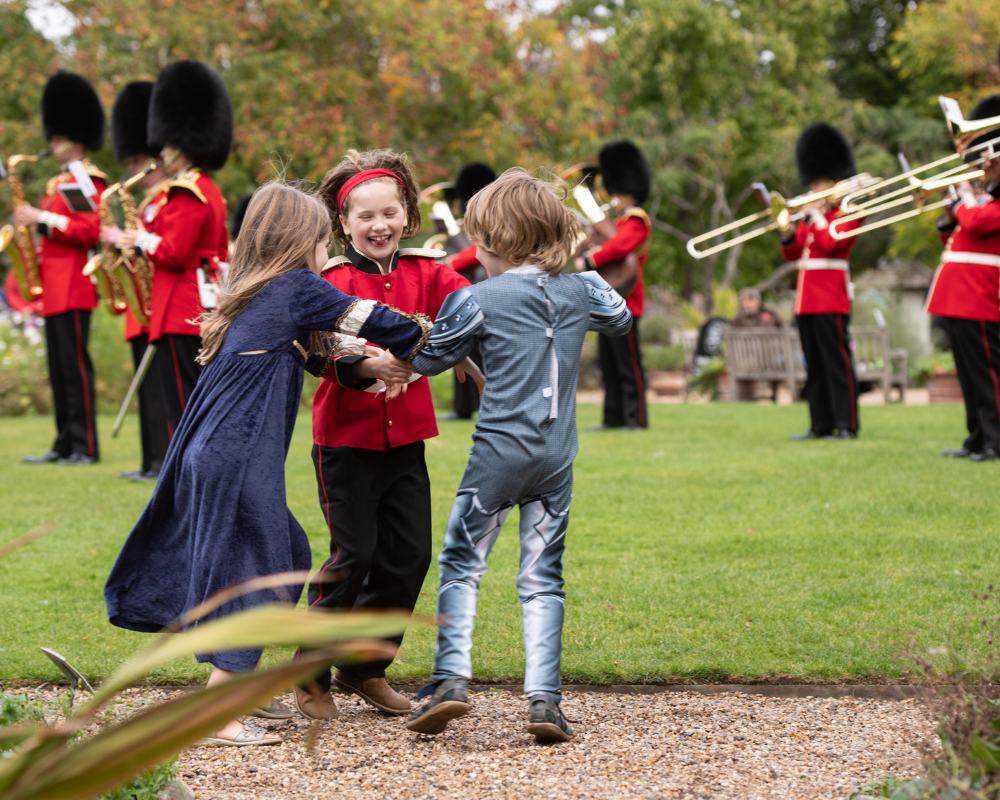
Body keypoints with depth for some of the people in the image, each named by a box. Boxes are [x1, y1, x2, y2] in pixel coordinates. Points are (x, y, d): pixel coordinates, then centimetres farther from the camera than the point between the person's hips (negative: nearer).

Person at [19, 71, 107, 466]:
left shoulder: (85, 180, -9)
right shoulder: (62, 182, 20)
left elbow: (89, 230, -19)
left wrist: (43, 218, -19)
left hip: (73, 289, -10)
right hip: (55, 289, 10)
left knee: (75, 366, -8)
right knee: (59, 369, 11)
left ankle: (86, 448, -6)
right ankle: (65, 444, 15)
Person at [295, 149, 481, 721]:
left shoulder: (426, 272, 5)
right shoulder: (332, 280, -7)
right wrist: (369, 365, -41)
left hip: (405, 436, 5)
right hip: (346, 438, -4)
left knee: (412, 552, 5)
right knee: (354, 553, -7)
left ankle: (365, 668, 22)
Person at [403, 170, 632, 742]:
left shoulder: (478, 299, -6)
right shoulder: (581, 291, 5)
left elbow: (426, 360, 6)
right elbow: (622, 320, 27)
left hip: (500, 452, -4)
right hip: (558, 457, 4)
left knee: (462, 564, 8)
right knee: (543, 577, 6)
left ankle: (452, 676, -5)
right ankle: (544, 698, -1)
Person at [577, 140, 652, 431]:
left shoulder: (636, 221, -11)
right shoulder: (621, 222, 20)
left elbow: (618, 247, -27)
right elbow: (609, 246, 25)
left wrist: (588, 262, -21)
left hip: (624, 304, -10)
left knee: (629, 363, -7)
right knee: (609, 363, 10)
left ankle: (636, 418, -4)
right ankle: (614, 417, 14)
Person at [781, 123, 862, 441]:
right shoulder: (812, 215, 18)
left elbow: (831, 242, -19)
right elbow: (791, 253, 16)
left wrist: (814, 216, -10)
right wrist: (788, 231, -1)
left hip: (830, 299, -8)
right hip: (807, 300, 8)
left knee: (838, 362, -7)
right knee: (814, 366, 9)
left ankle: (847, 425, -6)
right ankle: (821, 424, 13)